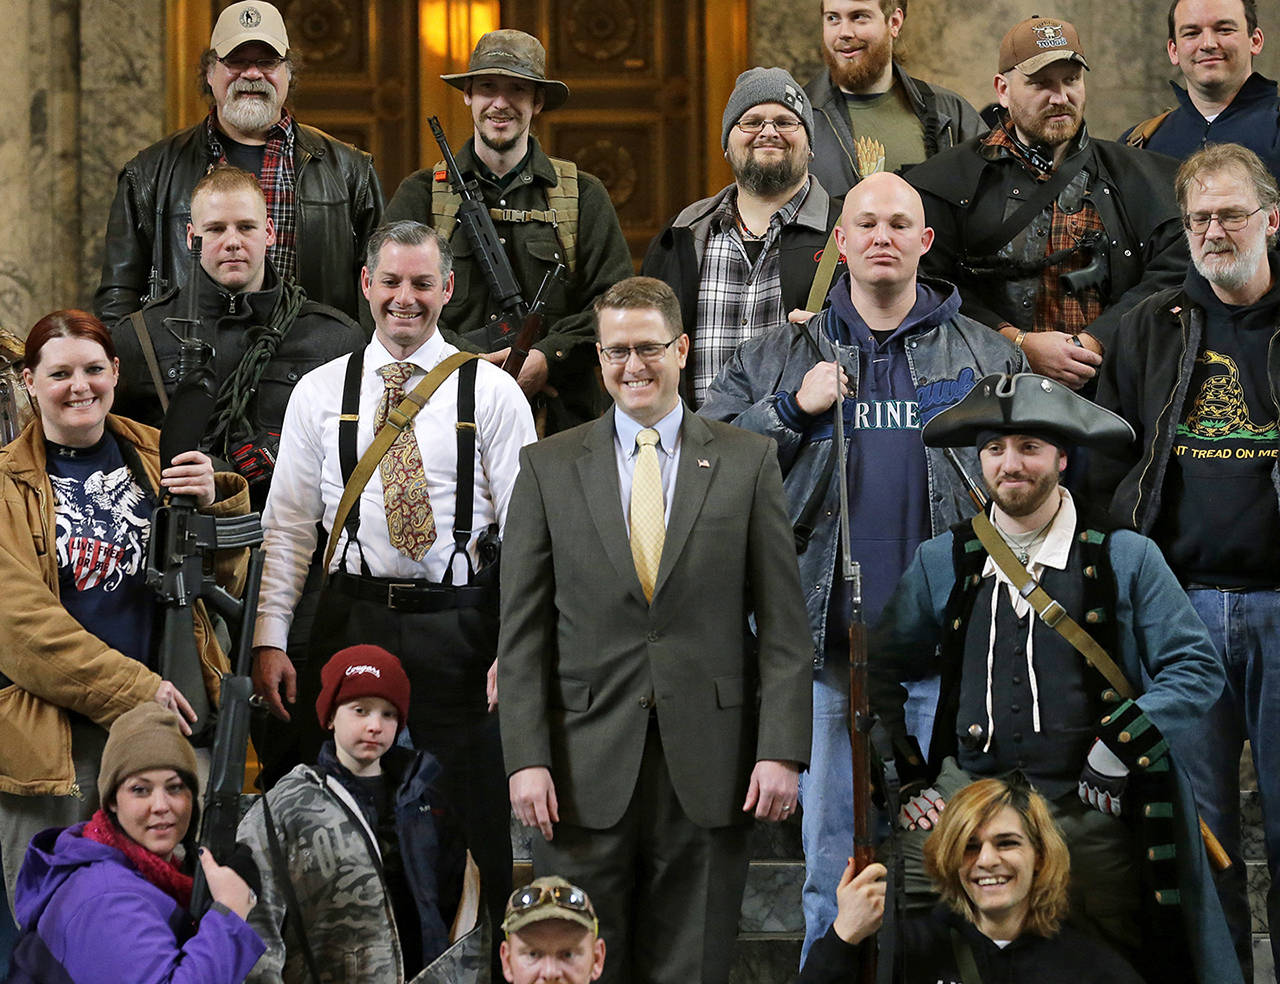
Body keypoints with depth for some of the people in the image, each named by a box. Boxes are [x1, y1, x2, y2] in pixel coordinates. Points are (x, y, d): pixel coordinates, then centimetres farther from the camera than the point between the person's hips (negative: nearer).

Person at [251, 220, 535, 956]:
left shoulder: (492, 392, 2)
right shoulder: (319, 392, 6)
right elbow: (287, 523, 6)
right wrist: (271, 640, -1)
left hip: (458, 627, -1)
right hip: (350, 619, 2)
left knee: (471, 814, 0)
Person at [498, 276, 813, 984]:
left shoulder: (747, 461, 6)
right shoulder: (548, 467, 7)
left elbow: (783, 624, 3)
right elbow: (521, 632, 4)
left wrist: (781, 751, -5)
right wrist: (526, 759, -6)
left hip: (708, 772, 0)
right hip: (586, 772, 0)